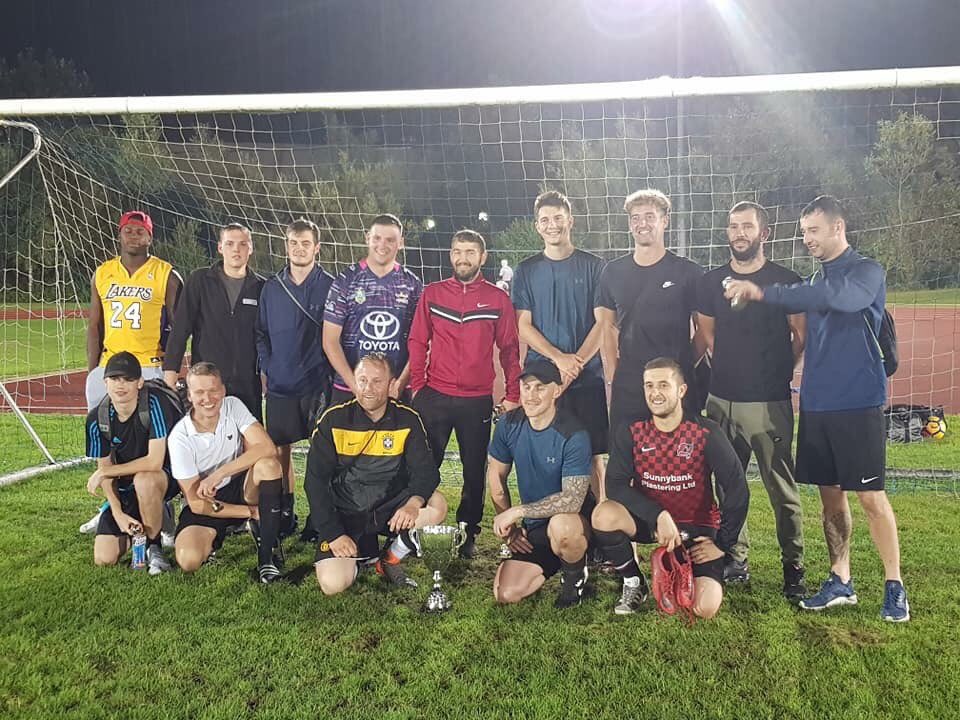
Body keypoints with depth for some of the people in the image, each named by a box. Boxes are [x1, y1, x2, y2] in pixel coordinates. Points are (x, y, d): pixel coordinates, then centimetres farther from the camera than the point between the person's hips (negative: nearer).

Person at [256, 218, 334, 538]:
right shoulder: (271, 288, 8)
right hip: (280, 384, 3)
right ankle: (285, 513, 18)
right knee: (281, 449, 7)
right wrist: (267, 371, 3)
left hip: (318, 383, -3)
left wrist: (329, 372, -5)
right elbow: (261, 334, 12)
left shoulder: (330, 286, -1)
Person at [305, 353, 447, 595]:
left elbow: (426, 470, -9)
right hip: (345, 514, -1)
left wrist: (414, 502, -32)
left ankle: (390, 560, 0)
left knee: (437, 505, -27)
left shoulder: (407, 420, -3)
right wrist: (333, 534, -15)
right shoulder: (334, 420, -7)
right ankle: (364, 550, 15)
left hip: (389, 509, 2)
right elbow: (316, 481, -7)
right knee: (332, 584, -21)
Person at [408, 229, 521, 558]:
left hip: (478, 401, 0)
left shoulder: (498, 299, 4)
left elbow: (509, 349, 6)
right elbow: (417, 342, 5)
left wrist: (513, 394, 1)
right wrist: (416, 386, -2)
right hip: (434, 397, 0)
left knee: (475, 470, 8)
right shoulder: (432, 293, 4)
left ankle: (468, 534, 22)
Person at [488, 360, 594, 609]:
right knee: (506, 594, -8)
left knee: (560, 526, -40)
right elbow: (496, 476, 7)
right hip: (533, 528, 5)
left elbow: (573, 499, -28)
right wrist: (508, 527, 3)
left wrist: (518, 511, -25)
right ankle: (553, 562, 19)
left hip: (575, 521, -5)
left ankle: (576, 575, -5)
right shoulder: (510, 424, -6)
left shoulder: (573, 436, -23)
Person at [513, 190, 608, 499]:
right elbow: (523, 326, 3)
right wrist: (559, 358, -12)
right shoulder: (526, 270, 9)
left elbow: (602, 323, 0)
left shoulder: (593, 266, 6)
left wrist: (575, 364, -11)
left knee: (594, 453, 0)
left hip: (588, 377, -1)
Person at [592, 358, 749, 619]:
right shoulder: (629, 433, -9)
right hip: (649, 520, 2)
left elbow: (737, 489, -10)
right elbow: (616, 484, -16)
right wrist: (659, 515, -28)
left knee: (705, 609, -19)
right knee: (604, 515, -30)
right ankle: (633, 583, -3)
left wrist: (723, 544, -10)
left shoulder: (706, 433, -13)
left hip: (696, 526, -1)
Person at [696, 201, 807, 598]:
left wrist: (777, 372, 4)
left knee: (782, 488, 1)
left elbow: (801, 336, 5)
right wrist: (731, 369, 13)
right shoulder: (711, 281, 7)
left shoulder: (786, 281, -2)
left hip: (770, 401, -3)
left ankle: (793, 568, 13)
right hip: (722, 399, 4)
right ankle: (736, 560, 23)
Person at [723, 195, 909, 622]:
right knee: (830, 494, 10)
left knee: (870, 495, -2)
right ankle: (840, 582, 20)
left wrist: (763, 293, -30)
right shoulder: (816, 281, 15)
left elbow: (838, 297, -29)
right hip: (816, 403, 6)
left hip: (857, 403, -6)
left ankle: (895, 586, 12)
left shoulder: (866, 272, -6)